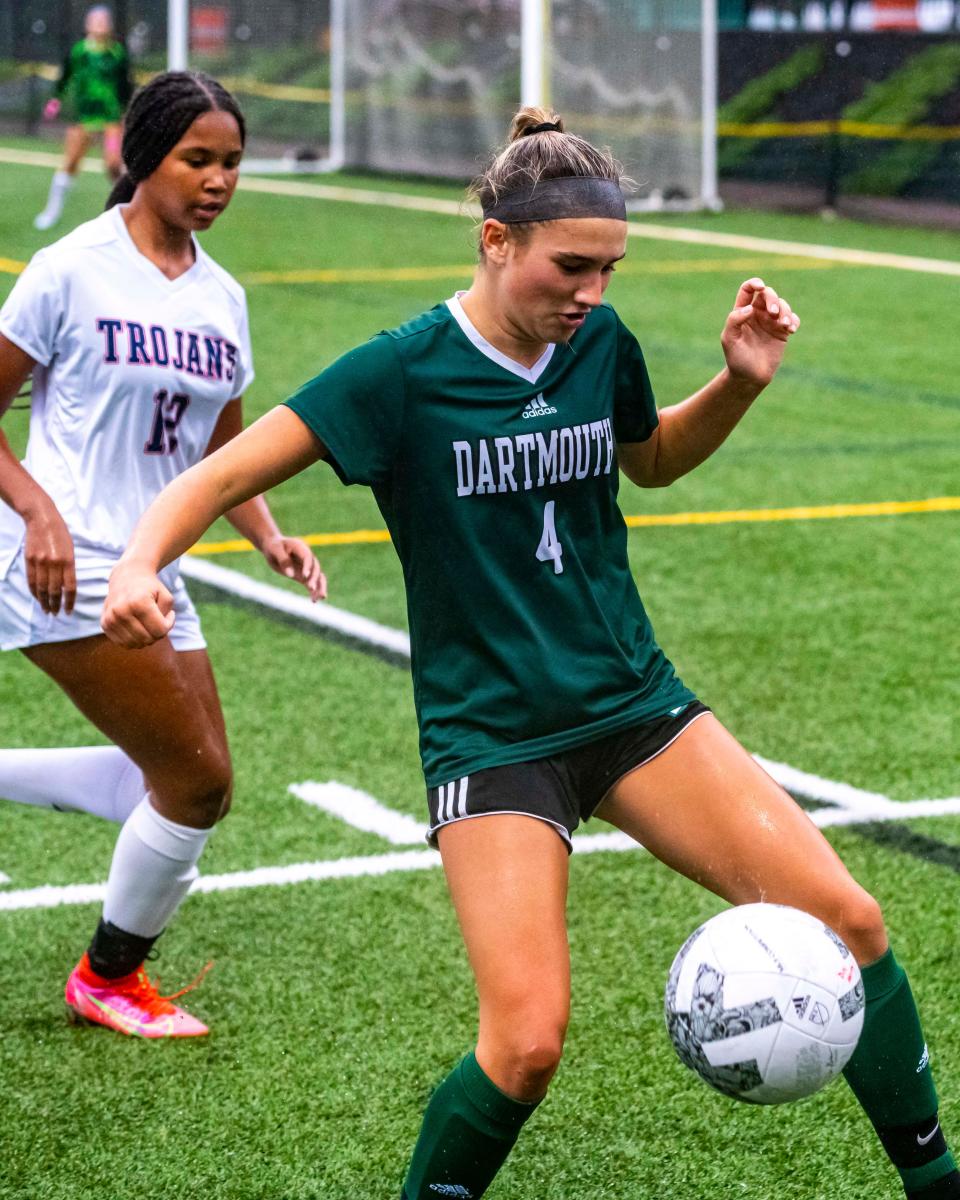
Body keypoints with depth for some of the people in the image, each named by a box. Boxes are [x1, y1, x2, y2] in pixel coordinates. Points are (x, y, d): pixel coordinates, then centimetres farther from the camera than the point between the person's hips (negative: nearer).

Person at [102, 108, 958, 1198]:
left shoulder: (599, 342, 2)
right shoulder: (404, 371, -13)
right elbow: (221, 477, -13)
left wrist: (740, 381, 6)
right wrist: (139, 565, -32)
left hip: (634, 702, 5)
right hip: (490, 737, -5)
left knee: (844, 917, -6)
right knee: (527, 1040, -19)